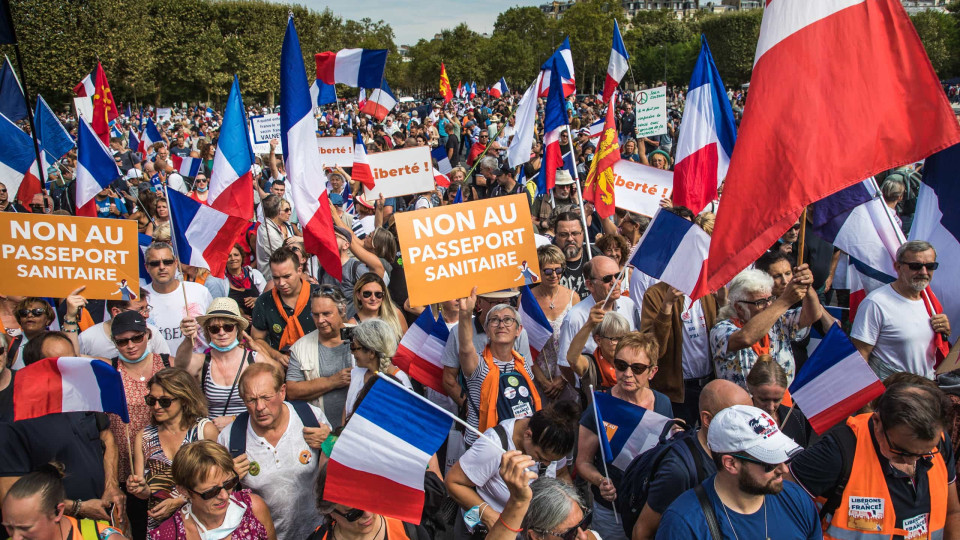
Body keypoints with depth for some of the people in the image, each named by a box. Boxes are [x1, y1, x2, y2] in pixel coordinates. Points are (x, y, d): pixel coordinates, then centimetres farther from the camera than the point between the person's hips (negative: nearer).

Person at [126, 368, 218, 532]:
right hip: (158, 526, 6)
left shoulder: (205, 430, -1)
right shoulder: (143, 436, 13)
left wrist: (178, 502, -9)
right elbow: (144, 493, 12)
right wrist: (140, 488, -9)